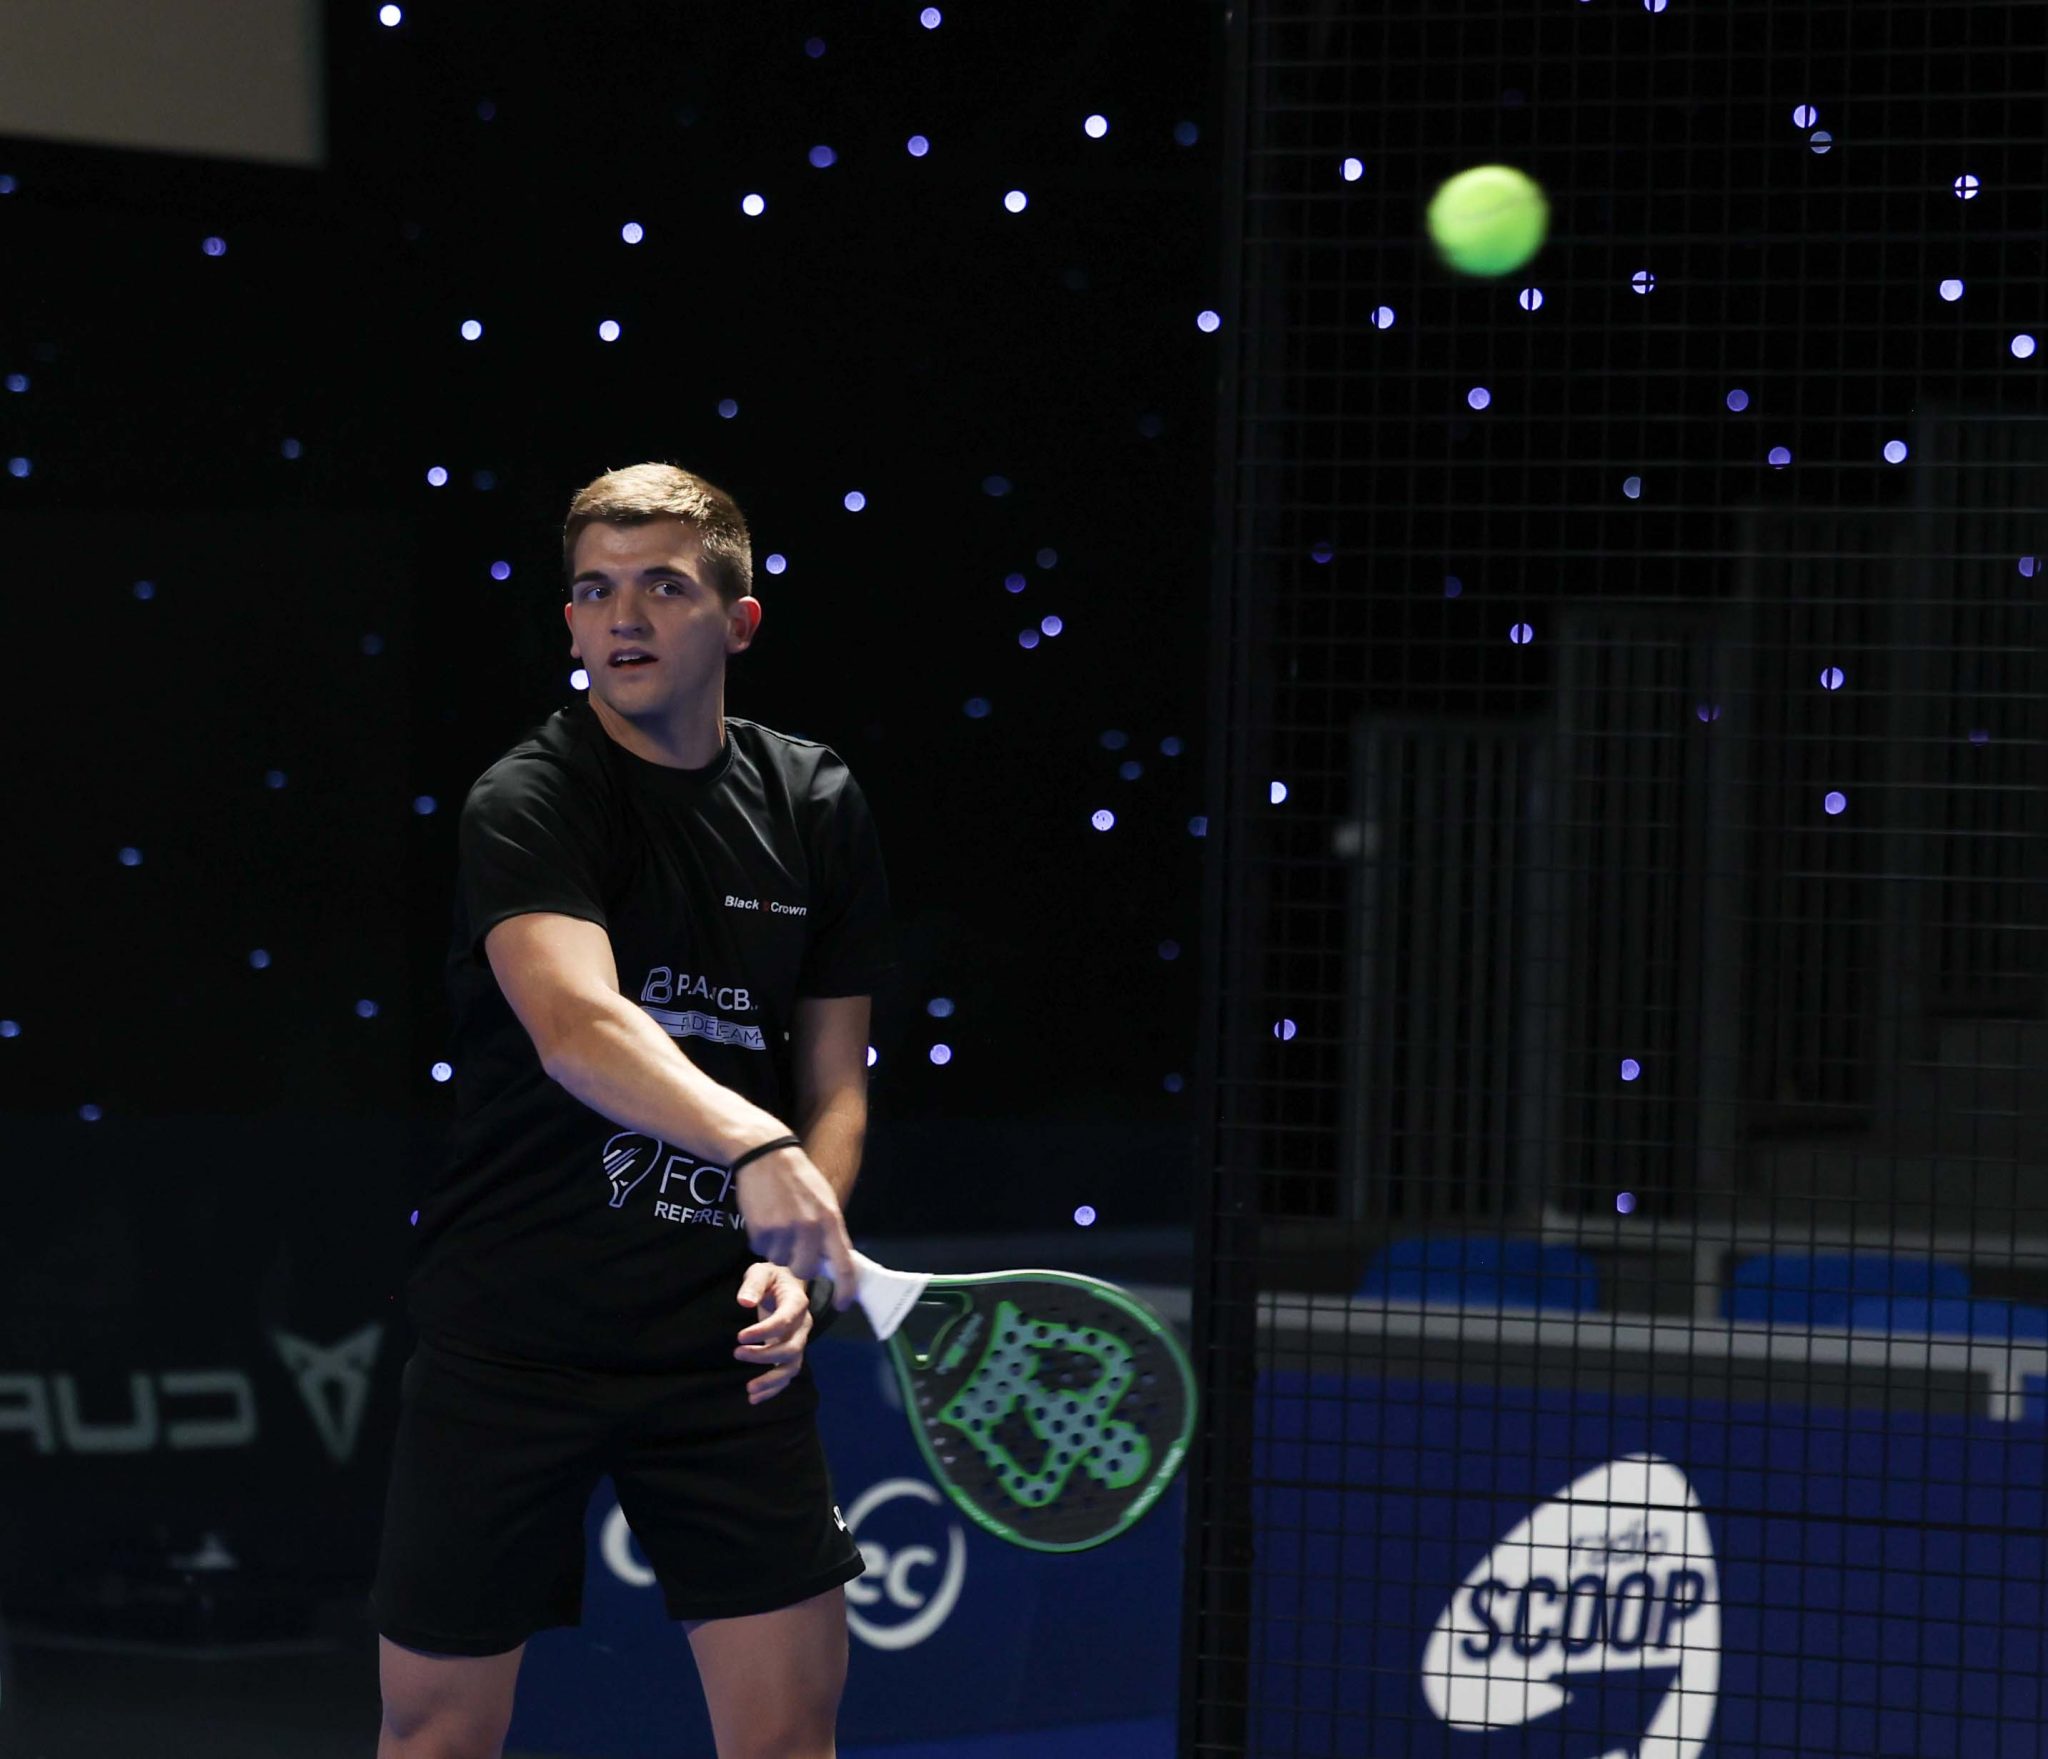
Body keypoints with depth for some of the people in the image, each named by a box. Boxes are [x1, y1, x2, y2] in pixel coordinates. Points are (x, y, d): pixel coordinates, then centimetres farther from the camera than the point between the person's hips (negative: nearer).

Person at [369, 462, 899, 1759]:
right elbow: (578, 1028, -29)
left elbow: (836, 1082, 12)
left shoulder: (818, 808, 6)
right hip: (511, 1334, -3)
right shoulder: (529, 803, -10)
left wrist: (798, 1258, -7)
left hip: (723, 1338, 3)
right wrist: (754, 1150, -45)